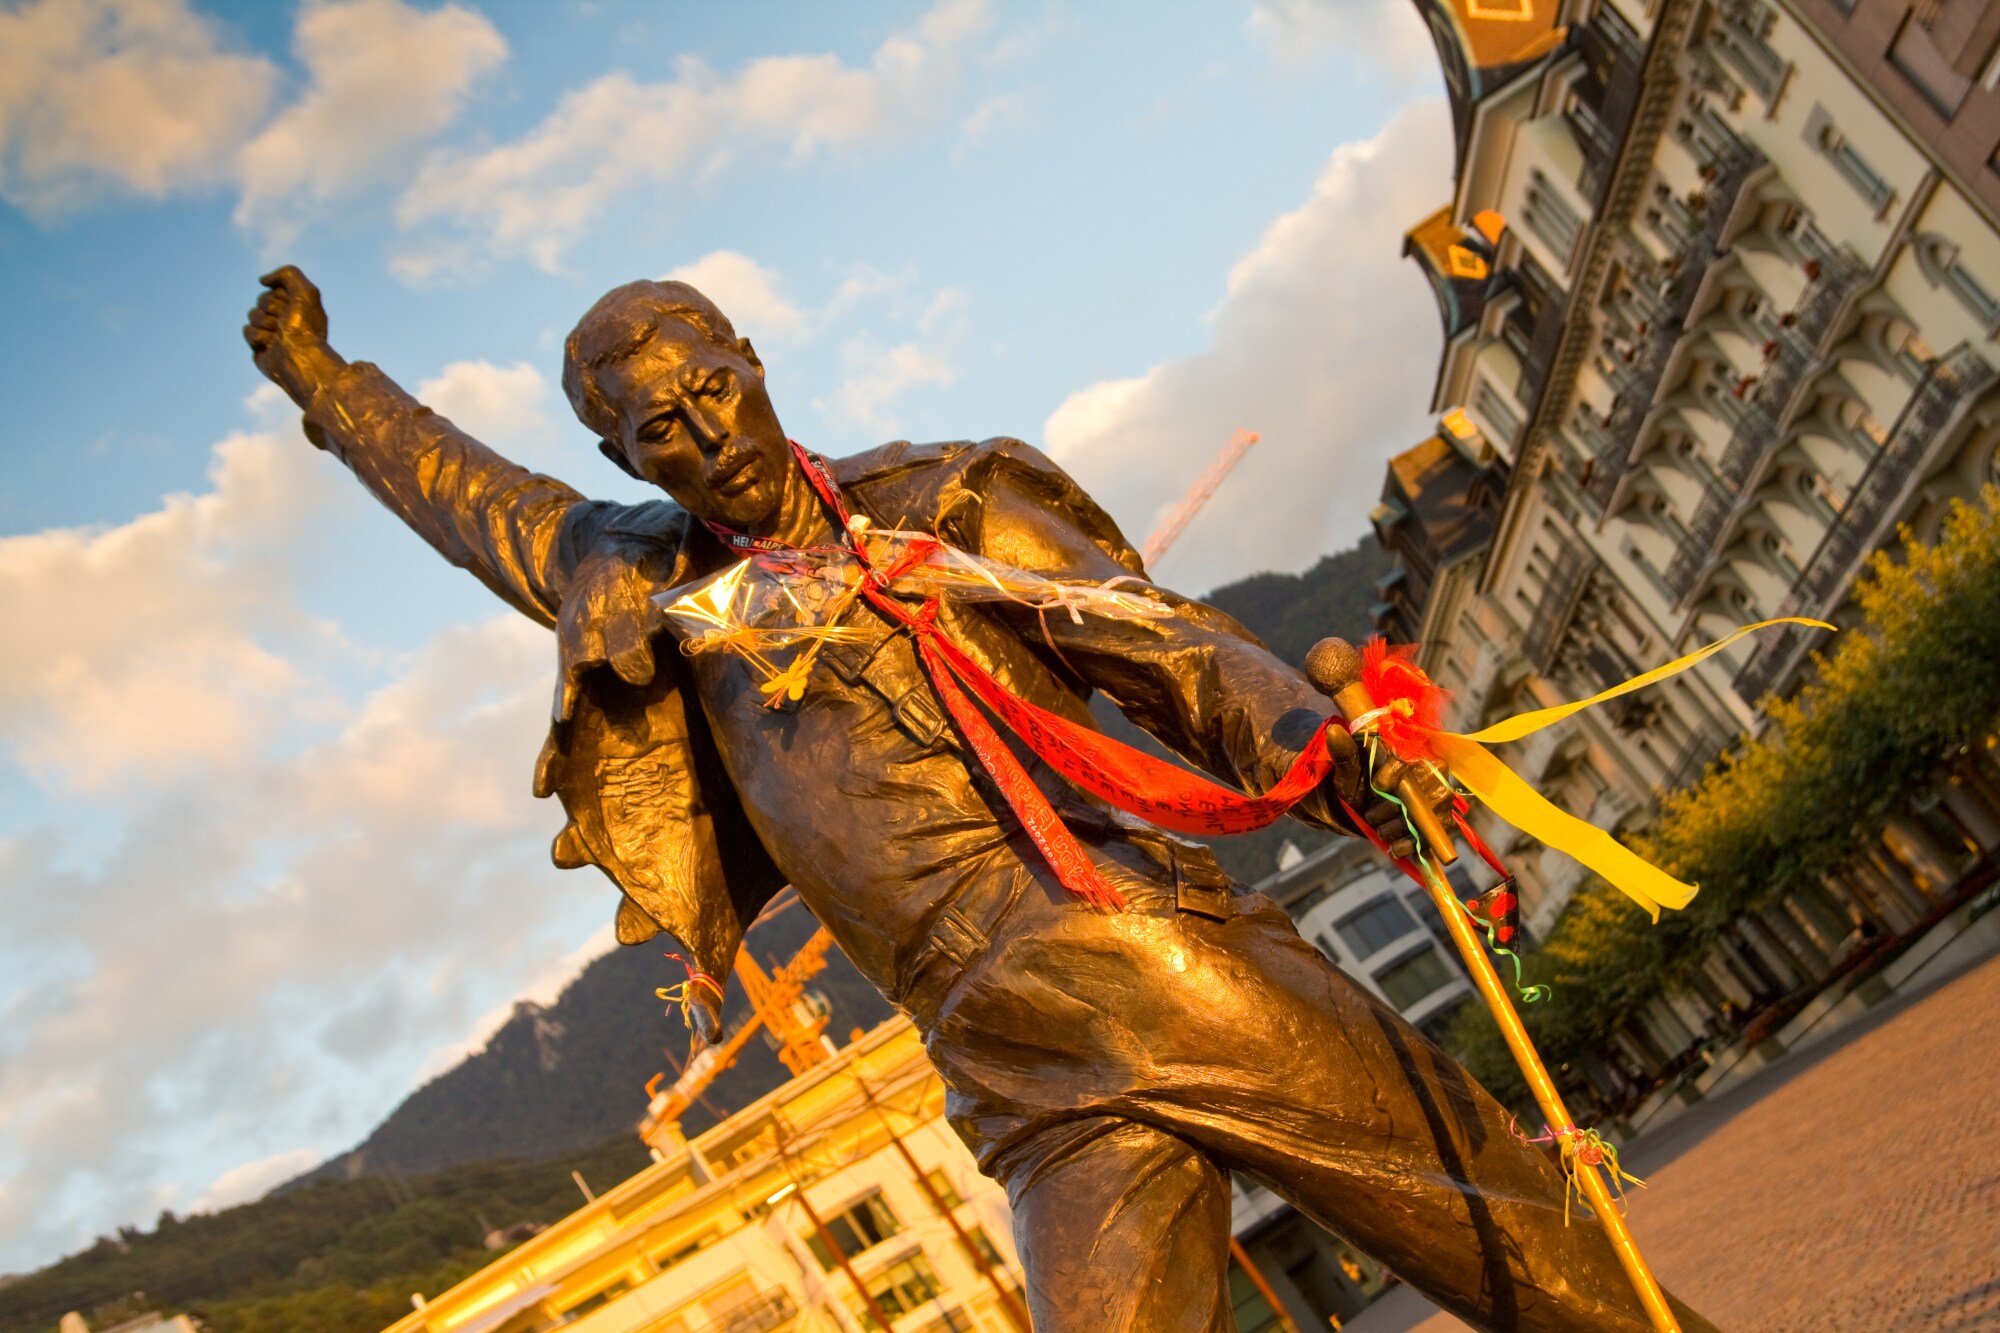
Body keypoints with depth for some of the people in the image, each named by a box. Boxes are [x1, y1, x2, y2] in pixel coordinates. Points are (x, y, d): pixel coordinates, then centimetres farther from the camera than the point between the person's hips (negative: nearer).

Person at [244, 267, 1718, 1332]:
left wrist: (1296, 730, -18)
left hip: (1197, 977, -1)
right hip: (1048, 1103, 1)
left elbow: (1164, 643, 1)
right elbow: (472, 495, 35)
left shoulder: (941, 503, 10)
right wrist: (323, 378, 42)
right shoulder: (658, 587, 18)